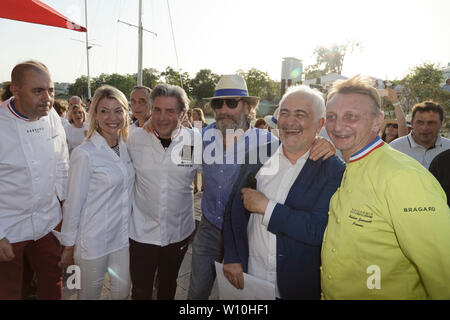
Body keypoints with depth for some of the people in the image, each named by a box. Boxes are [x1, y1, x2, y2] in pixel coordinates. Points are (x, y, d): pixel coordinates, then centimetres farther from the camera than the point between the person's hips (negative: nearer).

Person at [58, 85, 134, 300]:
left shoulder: (127, 147, 1)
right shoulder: (84, 154, -18)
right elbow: (73, 203, -12)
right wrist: (68, 246, -6)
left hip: (123, 235, 5)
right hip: (94, 239, -5)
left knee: (122, 291, 19)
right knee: (90, 293, 16)